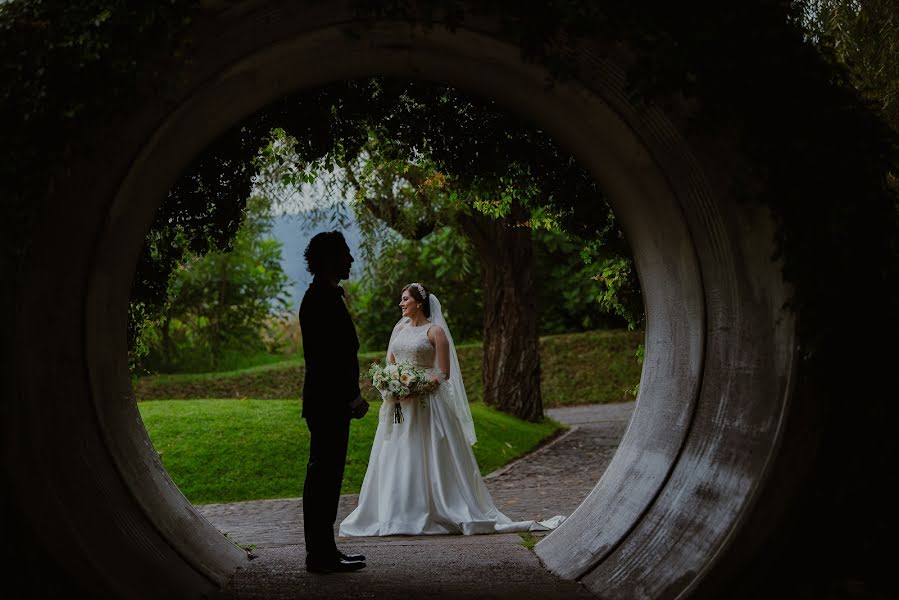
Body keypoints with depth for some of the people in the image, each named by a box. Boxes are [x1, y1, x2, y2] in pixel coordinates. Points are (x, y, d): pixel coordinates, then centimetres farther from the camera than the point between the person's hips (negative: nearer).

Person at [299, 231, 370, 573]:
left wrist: (350, 397, 20)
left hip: (329, 403, 11)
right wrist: (353, 398, -17)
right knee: (324, 477, -7)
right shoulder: (323, 299, -15)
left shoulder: (322, 296, 18)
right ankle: (321, 555, -3)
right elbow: (331, 356, -21)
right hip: (329, 403, -11)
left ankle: (323, 551, 19)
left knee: (324, 477, 13)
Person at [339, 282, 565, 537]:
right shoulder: (399, 328, 14)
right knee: (395, 461, 4)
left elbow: (443, 373, -8)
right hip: (398, 406, 6)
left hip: (426, 403, -6)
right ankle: (394, 515, 9)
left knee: (430, 461, -5)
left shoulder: (434, 331, -4)